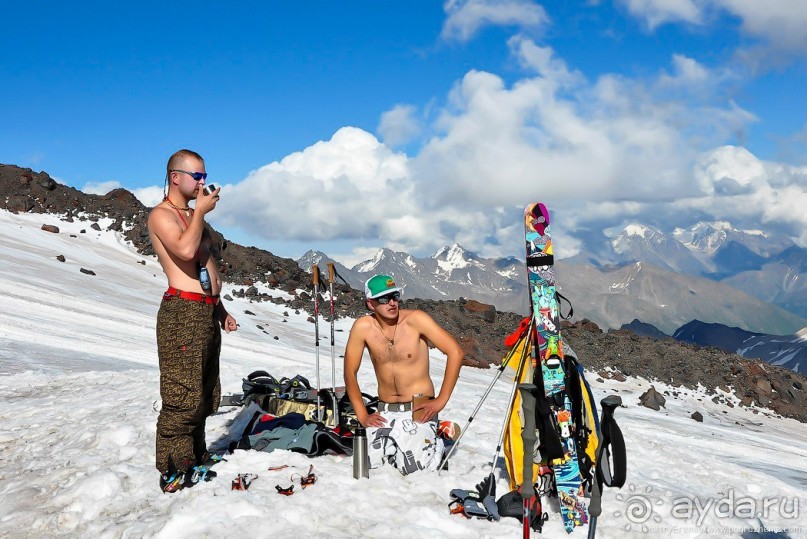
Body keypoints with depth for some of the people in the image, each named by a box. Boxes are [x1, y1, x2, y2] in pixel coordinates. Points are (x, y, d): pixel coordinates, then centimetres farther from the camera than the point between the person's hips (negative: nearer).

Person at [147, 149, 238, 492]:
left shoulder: (193, 215, 23)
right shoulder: (161, 215, -4)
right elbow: (185, 251, -24)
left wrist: (221, 309, 23)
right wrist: (201, 211, -11)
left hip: (208, 313, 9)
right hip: (182, 312, -9)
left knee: (204, 396, 12)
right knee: (182, 396, -9)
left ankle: (195, 463, 21)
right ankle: (174, 473, -3)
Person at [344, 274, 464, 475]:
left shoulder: (415, 319, -13)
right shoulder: (363, 327, -6)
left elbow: (455, 352, -15)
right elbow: (350, 372, 3)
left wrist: (441, 401, -14)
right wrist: (362, 415, -1)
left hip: (418, 410, -3)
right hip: (384, 412, 3)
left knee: (414, 470, -15)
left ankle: (436, 443, 18)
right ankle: (396, 446, 23)